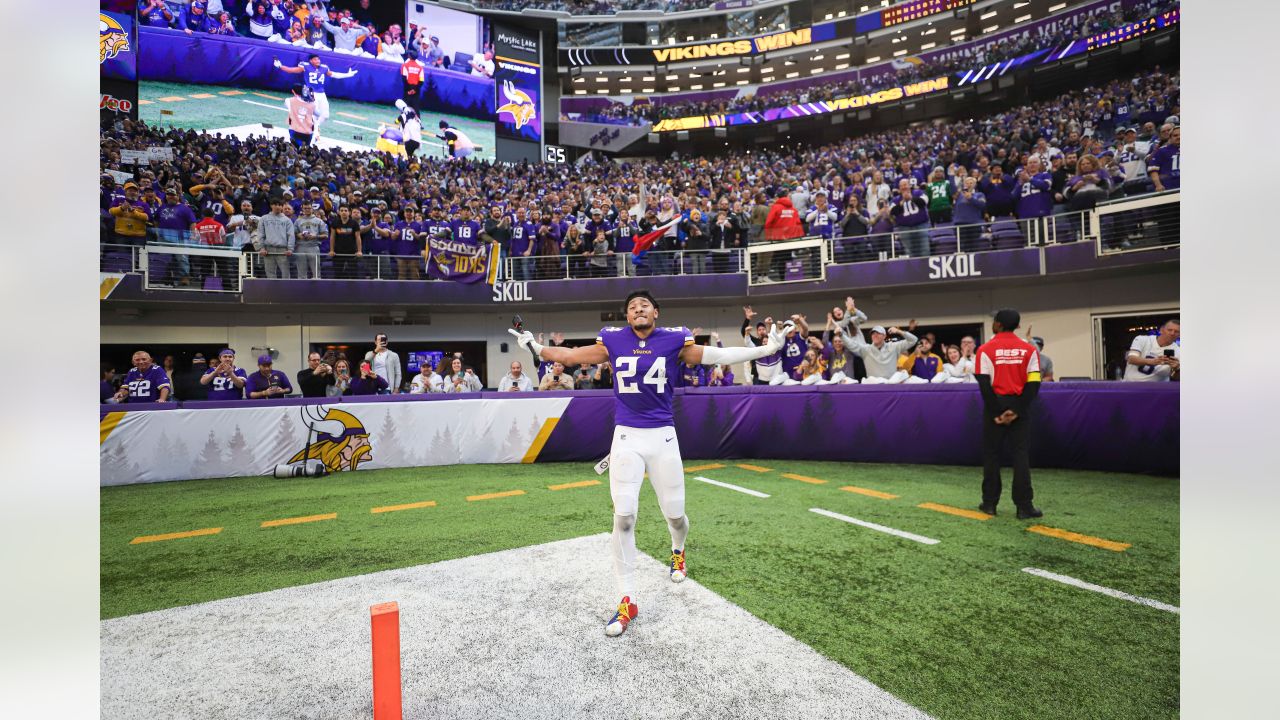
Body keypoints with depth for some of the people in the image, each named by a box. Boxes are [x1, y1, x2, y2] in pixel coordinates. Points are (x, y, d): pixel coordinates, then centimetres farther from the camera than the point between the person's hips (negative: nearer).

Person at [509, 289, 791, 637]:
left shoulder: (674, 340, -2)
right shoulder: (613, 341, 1)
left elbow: (717, 355, -4)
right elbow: (571, 356, 13)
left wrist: (768, 348, -9)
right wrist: (536, 348, 17)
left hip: (662, 437, 0)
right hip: (625, 438, 0)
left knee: (674, 514, 8)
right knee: (623, 518, -7)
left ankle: (678, 549, 47)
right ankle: (627, 600, 7)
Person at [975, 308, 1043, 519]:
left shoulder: (986, 349, -7)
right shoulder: (1028, 349, 2)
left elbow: (984, 384, -13)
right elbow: (1034, 383, -5)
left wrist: (996, 412, -9)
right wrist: (1017, 410, -7)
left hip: (995, 405, -2)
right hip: (1019, 406, 2)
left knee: (991, 453, 8)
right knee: (1020, 454, 5)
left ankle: (990, 503, 13)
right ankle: (1024, 506, 4)